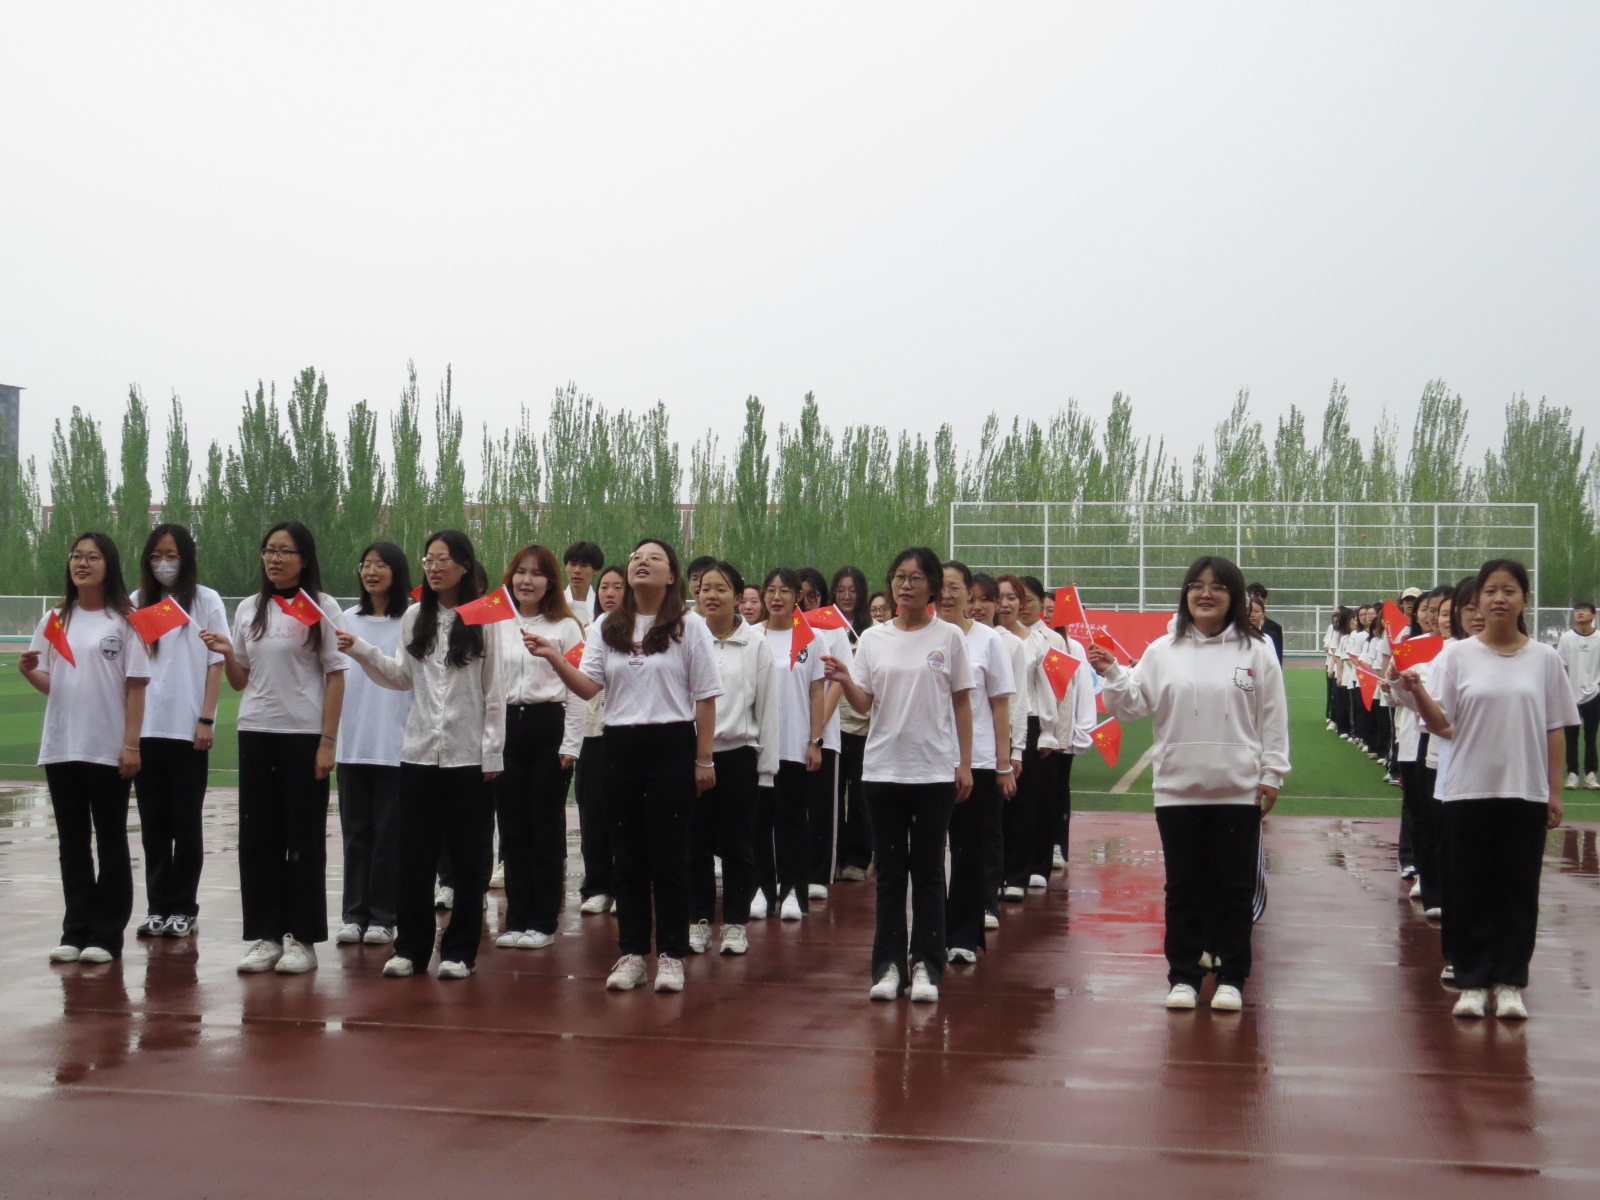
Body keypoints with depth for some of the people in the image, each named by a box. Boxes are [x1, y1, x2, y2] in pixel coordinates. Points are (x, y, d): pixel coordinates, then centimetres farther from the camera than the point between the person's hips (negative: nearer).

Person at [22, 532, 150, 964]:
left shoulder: (124, 622, -4)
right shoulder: (54, 621, 9)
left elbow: (136, 686, -6)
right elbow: (48, 683, 12)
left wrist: (131, 744, -11)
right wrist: (28, 672, -10)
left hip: (109, 750, -4)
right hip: (61, 749, 4)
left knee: (111, 843, 4)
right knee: (73, 844, 9)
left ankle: (106, 936, 8)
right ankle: (75, 932, 14)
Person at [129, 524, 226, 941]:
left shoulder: (206, 601, 1)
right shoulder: (138, 602, 9)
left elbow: (216, 664, 0)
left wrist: (206, 719, -8)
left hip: (188, 728, -3)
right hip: (145, 727, 3)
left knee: (186, 821, 4)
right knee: (153, 821, 6)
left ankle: (183, 907, 10)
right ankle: (157, 906, 13)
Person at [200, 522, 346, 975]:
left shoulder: (322, 607, -2)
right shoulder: (248, 609, 11)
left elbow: (335, 677, -4)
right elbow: (240, 681, 16)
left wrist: (327, 742, -10)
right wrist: (225, 653, -6)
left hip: (304, 734, -4)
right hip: (255, 733, 4)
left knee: (303, 838, 1)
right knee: (257, 836, 4)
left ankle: (301, 939, 8)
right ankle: (264, 937, 11)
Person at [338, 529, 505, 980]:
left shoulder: (485, 618, -4)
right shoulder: (414, 617, 8)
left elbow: (495, 690, -4)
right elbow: (402, 677, 12)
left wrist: (493, 753, -6)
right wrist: (361, 651, -1)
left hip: (468, 755, -3)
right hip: (419, 752, 4)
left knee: (467, 857, 4)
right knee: (413, 856, 6)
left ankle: (460, 951, 13)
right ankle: (410, 948, 15)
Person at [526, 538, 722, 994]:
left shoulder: (689, 626, 0)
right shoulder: (609, 627, 10)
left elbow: (705, 697, -1)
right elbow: (588, 687, 1)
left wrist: (703, 759, -4)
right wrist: (554, 658, -16)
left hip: (671, 746, -4)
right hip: (620, 747, 4)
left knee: (668, 853, -1)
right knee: (627, 854, 7)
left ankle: (671, 954, 8)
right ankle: (632, 953, 14)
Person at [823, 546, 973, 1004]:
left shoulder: (949, 637, 1)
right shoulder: (873, 639, 6)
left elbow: (961, 704, 4)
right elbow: (863, 704, 3)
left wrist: (965, 764, 0)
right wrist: (843, 680, -18)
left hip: (935, 771, -2)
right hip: (884, 768, 2)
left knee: (928, 871, 3)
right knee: (890, 870, 6)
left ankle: (927, 966, 8)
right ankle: (889, 965, 11)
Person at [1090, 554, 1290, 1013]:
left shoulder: (1256, 651, 1)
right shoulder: (1162, 651, 4)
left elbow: (1273, 718, 2)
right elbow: (1133, 705, 3)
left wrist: (1272, 775, -1)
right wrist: (1112, 674, -13)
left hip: (1239, 790, -1)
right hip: (1178, 788, 1)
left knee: (1234, 887, 5)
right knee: (1184, 887, 8)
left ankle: (1231, 979, 15)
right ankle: (1183, 976, 17)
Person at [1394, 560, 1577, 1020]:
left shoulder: (1544, 658, 4)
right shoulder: (1457, 656, 0)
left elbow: (1555, 731, 7)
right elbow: (1443, 726, -3)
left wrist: (1554, 792, 4)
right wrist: (1417, 690, -20)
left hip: (1526, 792, 1)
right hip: (1469, 791, -1)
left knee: (1518, 889, 5)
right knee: (1470, 890, 4)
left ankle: (1509, 982, 14)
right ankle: (1472, 982, 13)